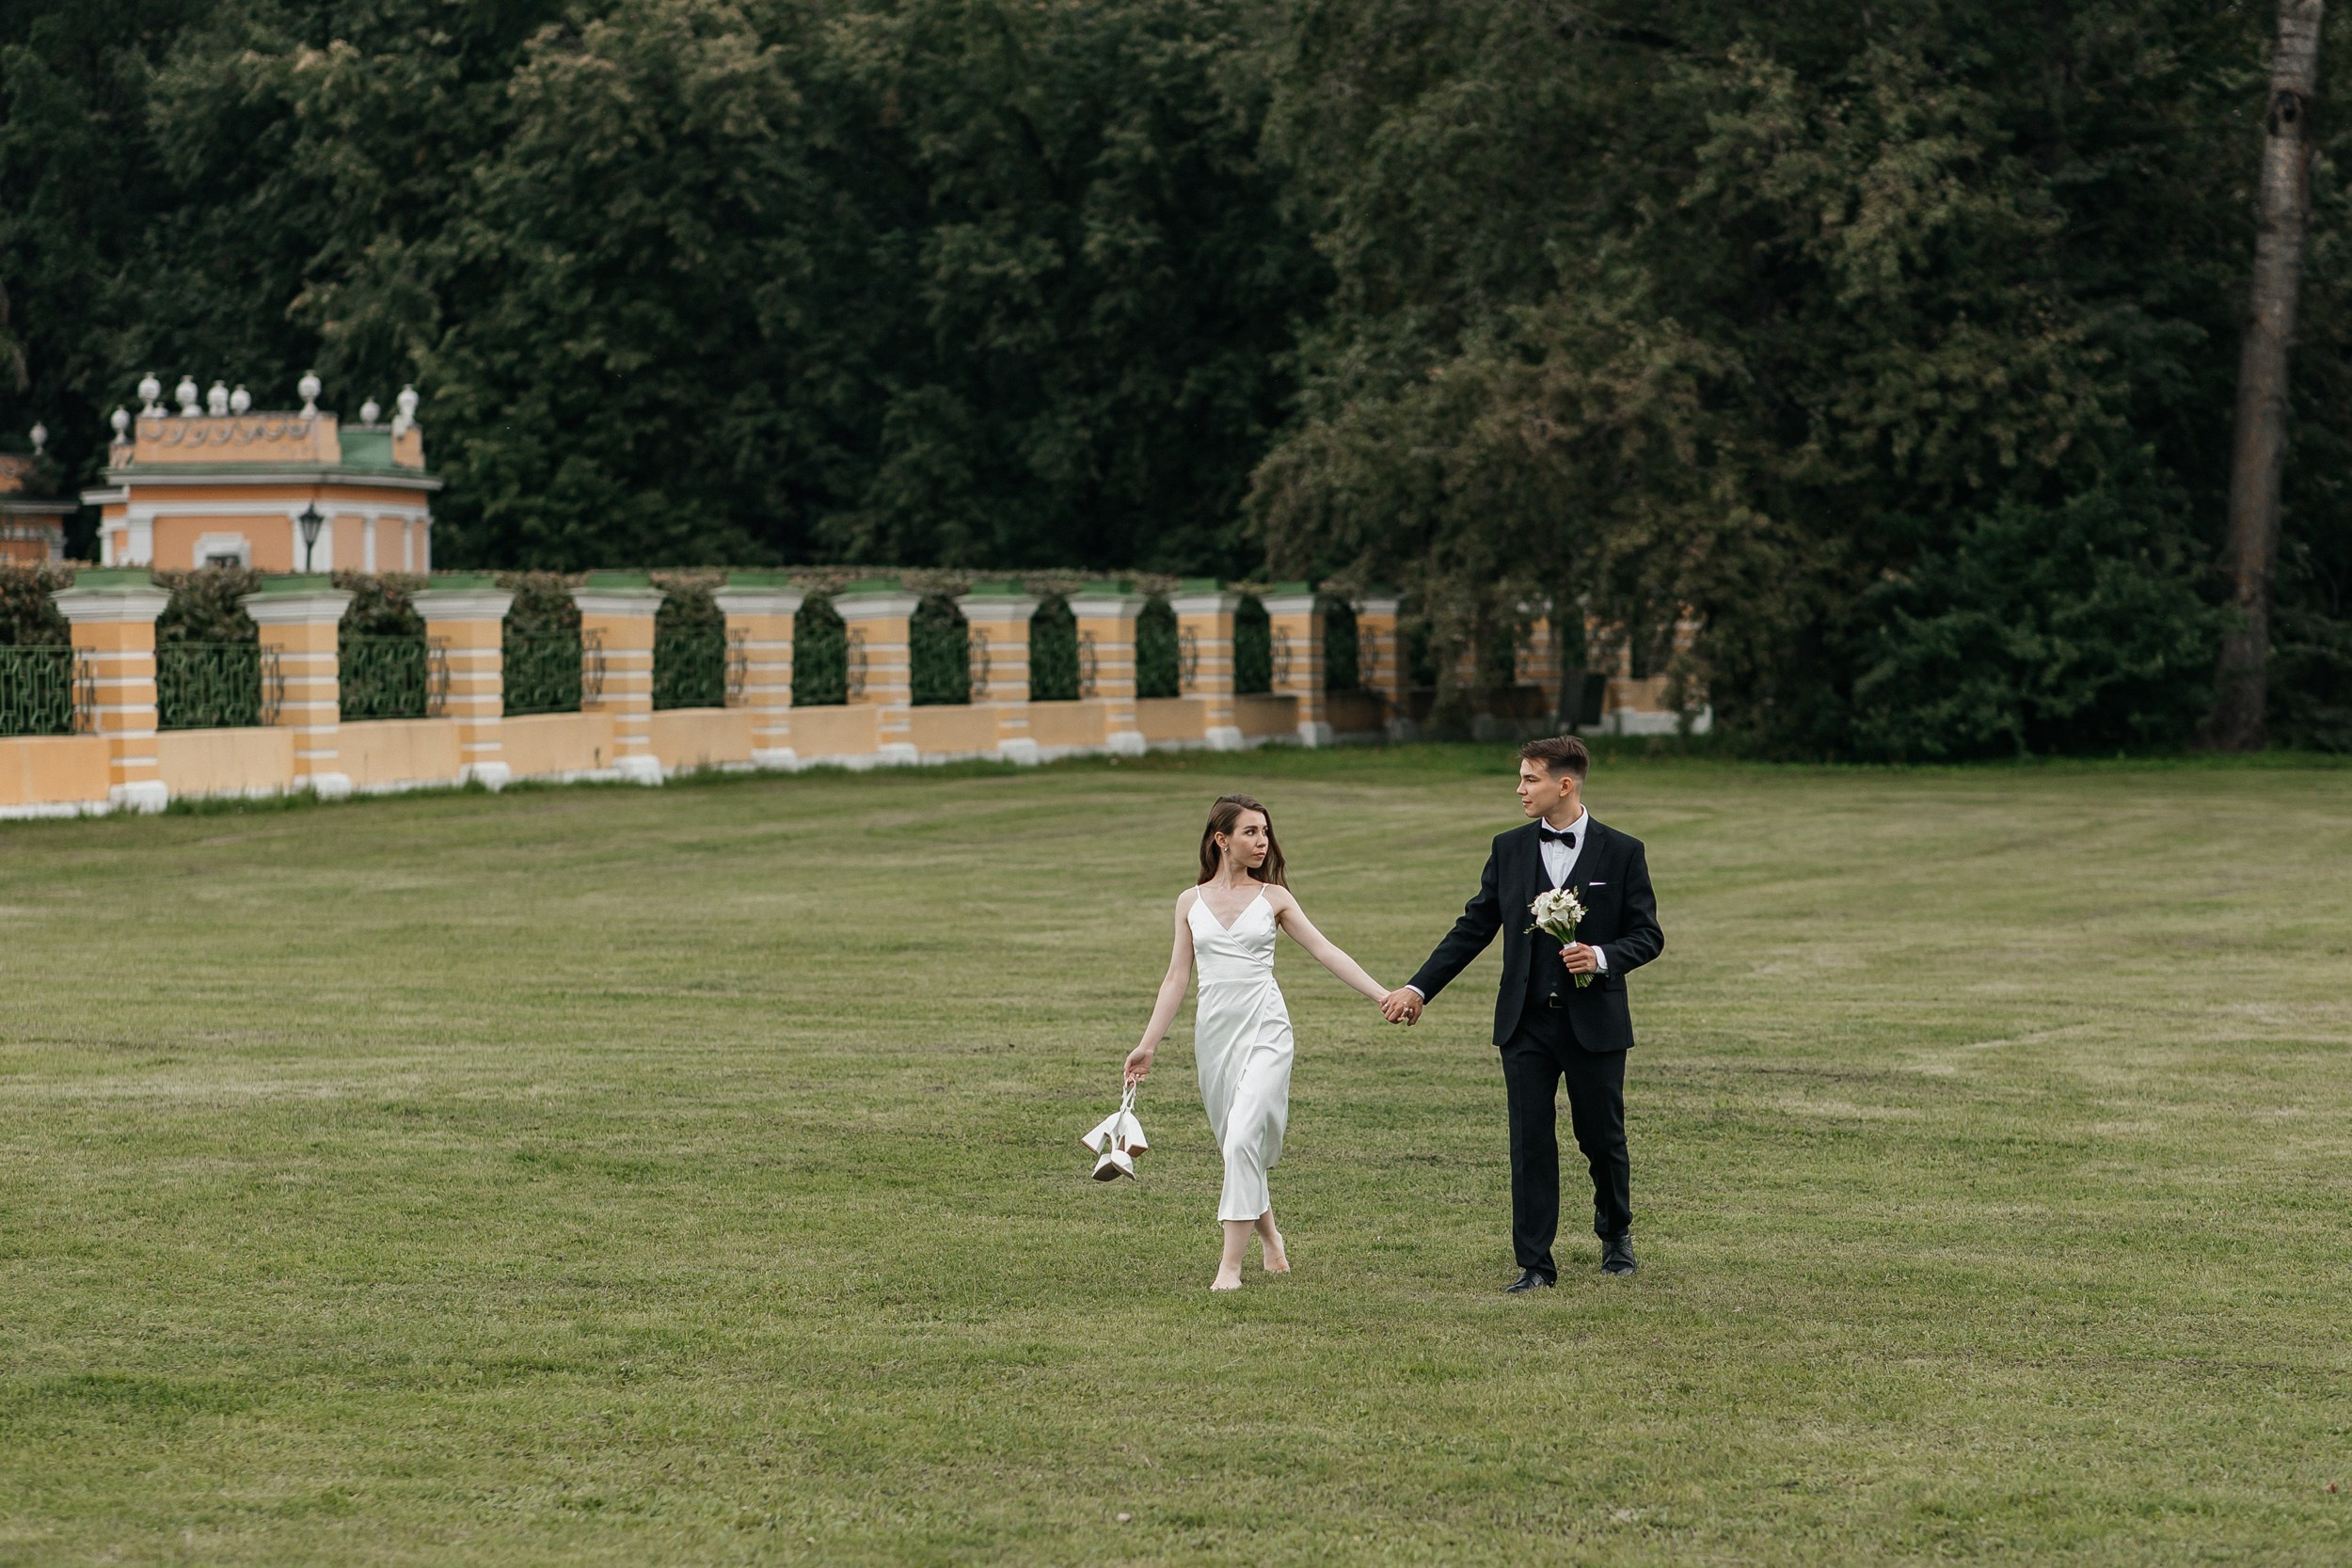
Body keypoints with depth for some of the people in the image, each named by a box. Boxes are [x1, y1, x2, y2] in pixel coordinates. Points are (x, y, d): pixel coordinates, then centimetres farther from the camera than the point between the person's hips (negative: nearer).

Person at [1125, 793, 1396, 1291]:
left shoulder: (1273, 897, 4)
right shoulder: (1191, 902, 8)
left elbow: (1325, 951, 3)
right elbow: (1176, 976, 10)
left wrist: (1382, 994, -4)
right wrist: (1148, 1045, 6)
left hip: (1264, 1029, -3)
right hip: (1214, 1028, 3)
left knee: (1243, 1139, -17)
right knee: (1235, 1146, 10)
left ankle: (1231, 1264, -16)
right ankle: (1269, 1236, 34)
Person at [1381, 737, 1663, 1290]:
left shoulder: (1621, 853, -3)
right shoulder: (1509, 849, 6)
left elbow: (1648, 935, -1)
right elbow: (1473, 928, 9)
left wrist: (1602, 957, -20)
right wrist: (1419, 989, 3)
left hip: (1594, 1022, -2)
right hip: (1526, 1023, 2)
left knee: (1602, 1138, 10)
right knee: (1530, 1143, -1)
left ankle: (1616, 1234, 35)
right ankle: (1535, 1264, 3)